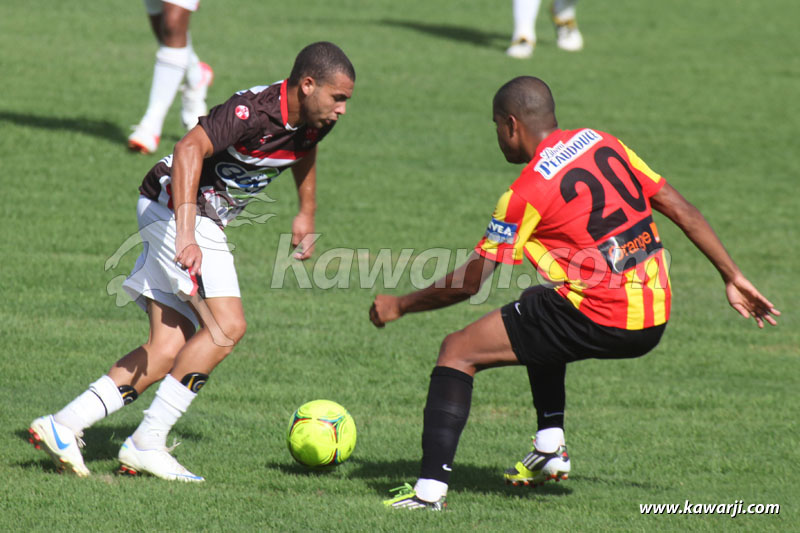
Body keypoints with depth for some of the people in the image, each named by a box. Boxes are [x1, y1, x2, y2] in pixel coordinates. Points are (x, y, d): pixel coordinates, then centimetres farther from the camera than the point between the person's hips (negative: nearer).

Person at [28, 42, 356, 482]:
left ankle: (62, 427, -1)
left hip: (203, 219, 9)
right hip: (175, 205, -9)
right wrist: (186, 234, -47)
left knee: (168, 350, 1)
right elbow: (190, 150, -39)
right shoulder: (254, 111, -26)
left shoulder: (313, 121, 2)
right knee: (227, 325, -18)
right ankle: (146, 444, -15)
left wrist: (306, 213, 28)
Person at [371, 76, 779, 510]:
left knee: (458, 352, 1)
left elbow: (469, 283, -5)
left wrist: (398, 306, 9)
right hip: (654, 321, 8)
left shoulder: (527, 193, -9)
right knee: (540, 310, 36)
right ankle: (550, 449, 32)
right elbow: (681, 210, 11)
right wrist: (733, 278, 17)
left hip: (595, 320, -8)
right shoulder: (603, 144, 10)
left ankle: (431, 486, -11)